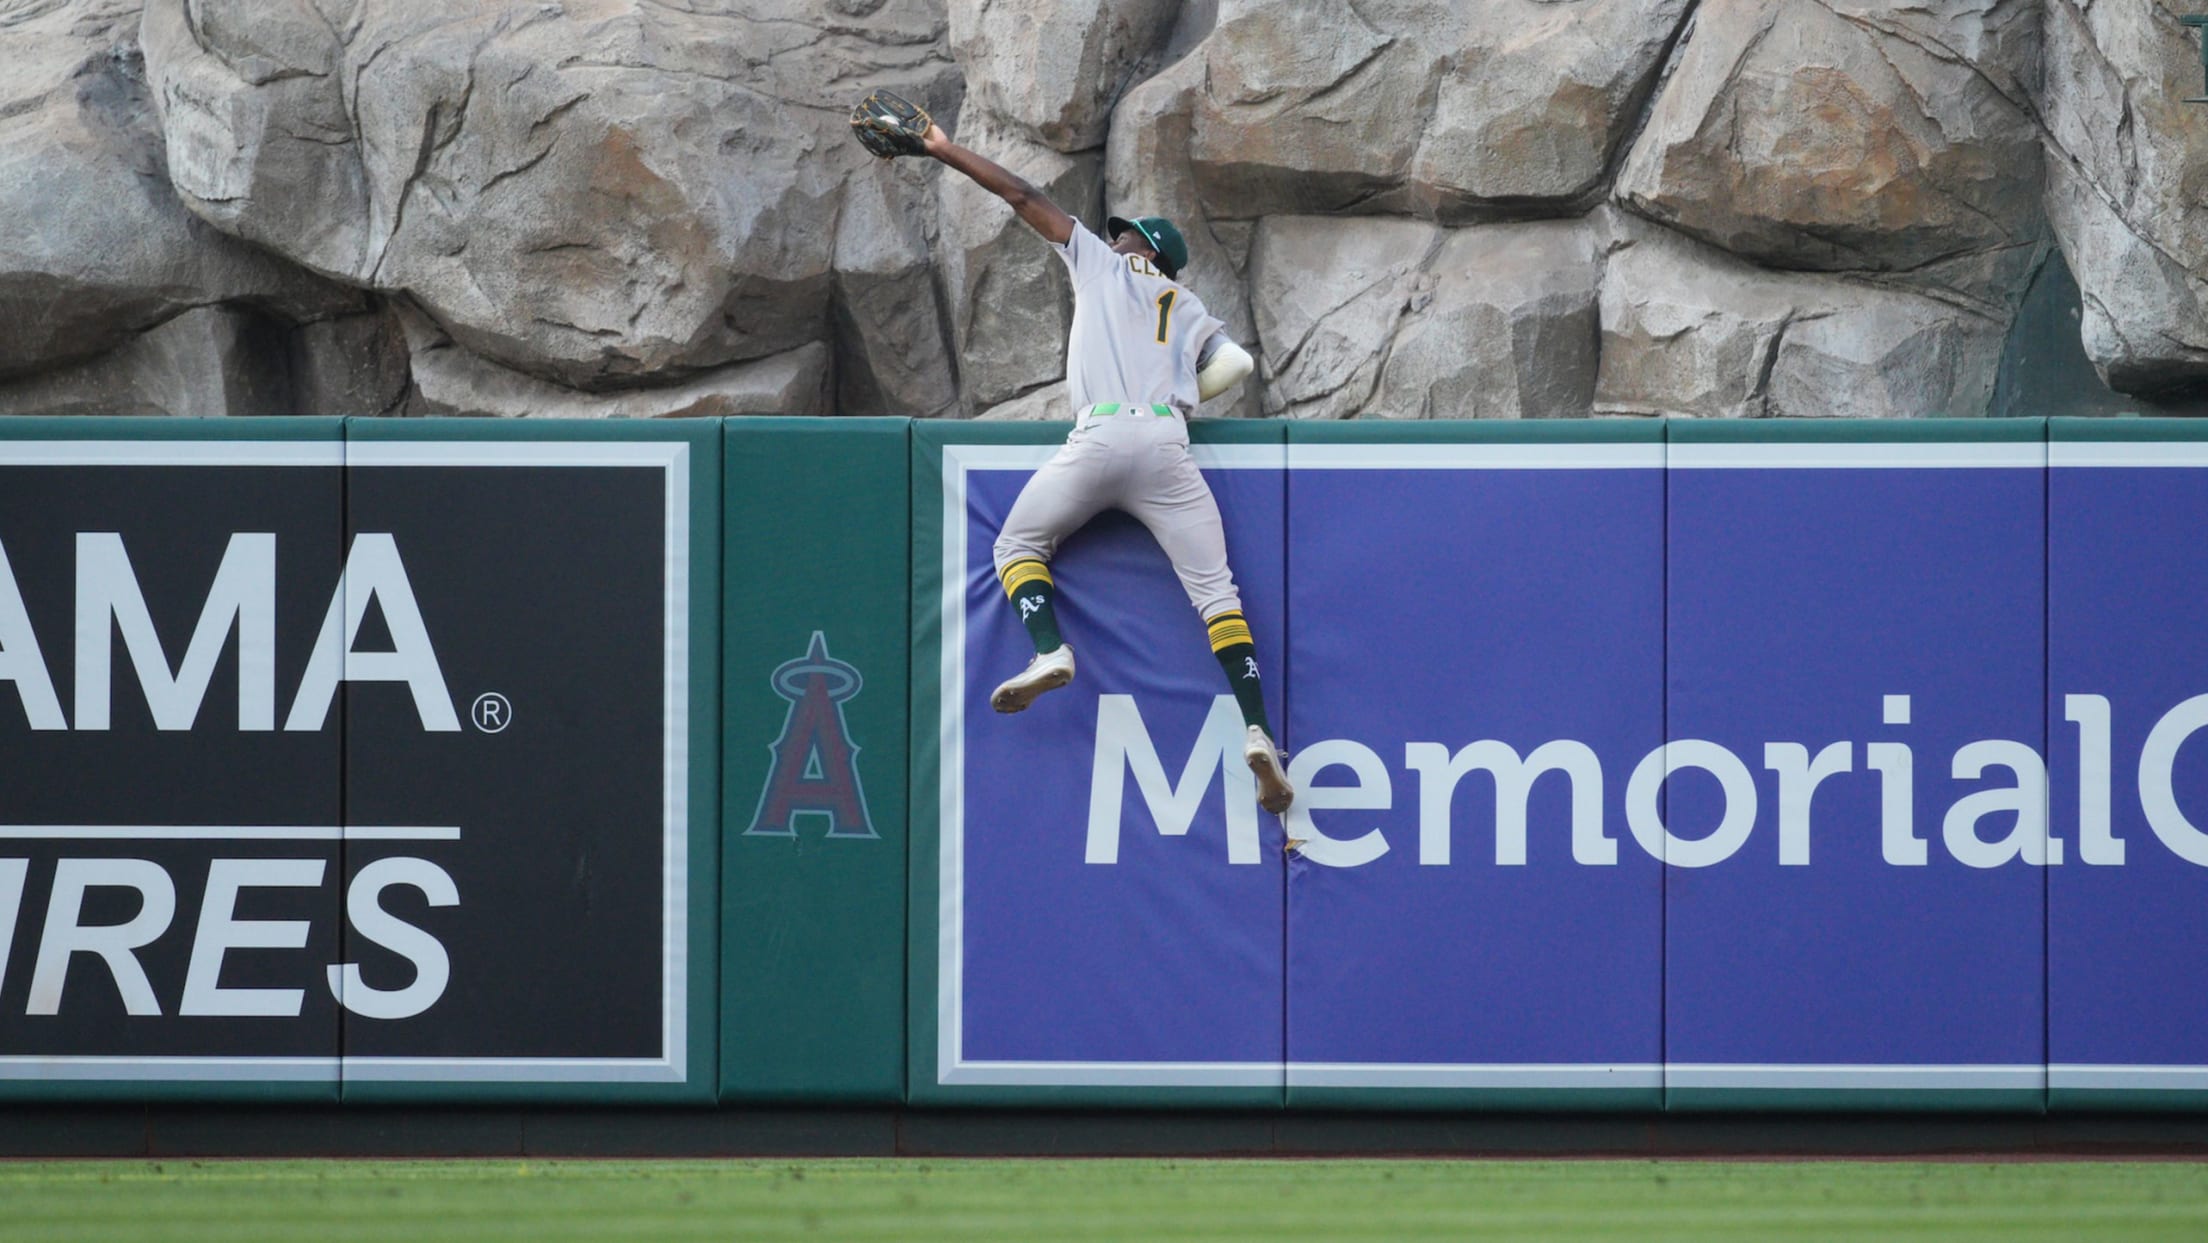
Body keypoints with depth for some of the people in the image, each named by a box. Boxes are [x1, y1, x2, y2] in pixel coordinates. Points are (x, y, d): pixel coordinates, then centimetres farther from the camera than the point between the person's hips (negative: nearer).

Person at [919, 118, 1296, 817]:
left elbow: (1023, 198, 24)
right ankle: (1257, 728, -20)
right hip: (1168, 441, 3)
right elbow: (1235, 365, 11)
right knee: (1214, 586, -2)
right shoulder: (1194, 312, 29)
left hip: (1102, 434, -3)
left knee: (1018, 544, 15)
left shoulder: (1103, 263, 23)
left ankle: (1048, 649, -14)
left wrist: (945, 153, 30)